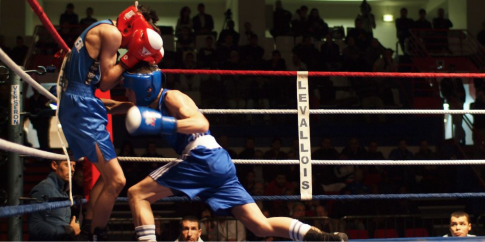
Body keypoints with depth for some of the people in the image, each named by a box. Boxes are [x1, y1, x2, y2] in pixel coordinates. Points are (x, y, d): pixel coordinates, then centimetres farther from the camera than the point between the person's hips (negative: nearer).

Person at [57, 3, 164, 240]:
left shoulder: (100, 31, 21)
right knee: (116, 180, -11)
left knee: (107, 176, 20)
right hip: (82, 108, -11)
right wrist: (131, 58, -6)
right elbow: (105, 81, -9)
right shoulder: (112, 32, -9)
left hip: (77, 106, 11)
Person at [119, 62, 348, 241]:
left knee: (137, 194, -6)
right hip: (217, 163, 9)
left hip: (204, 159, -9)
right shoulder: (156, 105, 25)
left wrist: (161, 124, -24)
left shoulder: (171, 97, -2)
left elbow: (201, 123, -17)